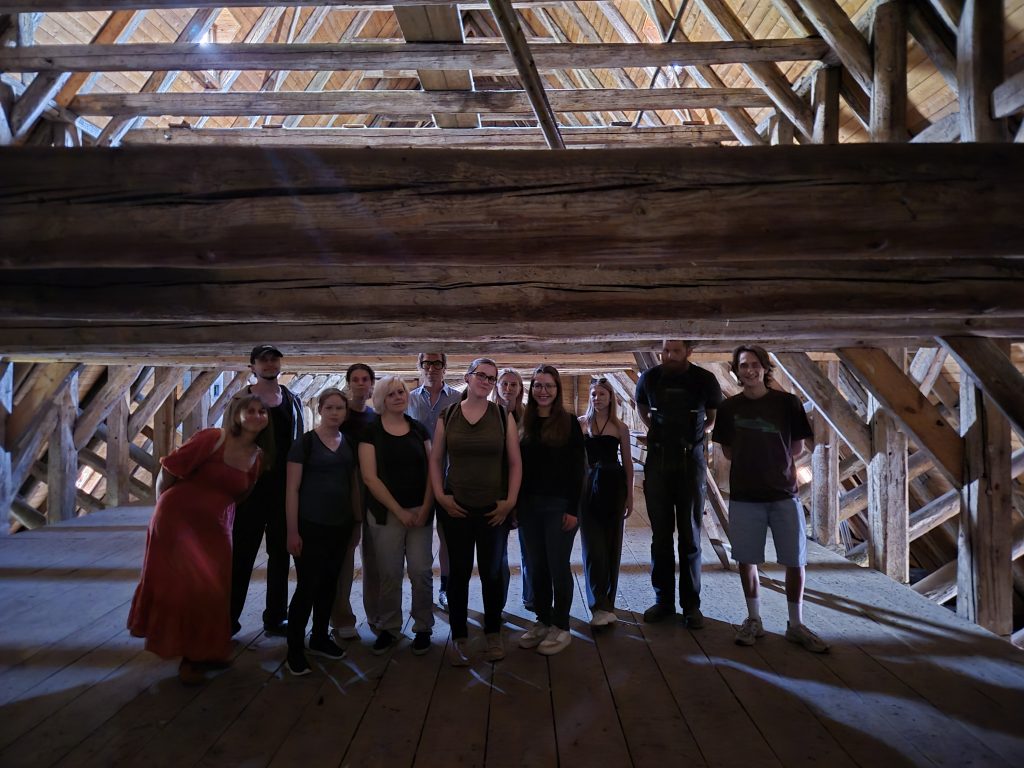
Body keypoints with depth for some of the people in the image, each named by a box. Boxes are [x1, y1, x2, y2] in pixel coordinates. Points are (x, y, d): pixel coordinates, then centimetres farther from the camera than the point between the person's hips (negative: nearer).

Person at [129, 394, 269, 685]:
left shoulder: (258, 458, -3)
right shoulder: (212, 438, -19)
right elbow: (167, 472, -11)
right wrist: (165, 510, -1)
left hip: (215, 528, 5)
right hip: (178, 520, -5)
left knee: (214, 589, 10)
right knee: (182, 586, 3)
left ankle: (206, 650, 30)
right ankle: (189, 655, 21)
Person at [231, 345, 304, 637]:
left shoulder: (292, 401, 8)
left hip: (285, 487, 3)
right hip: (250, 485, -2)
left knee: (280, 553, 9)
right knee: (242, 554, 3)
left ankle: (275, 618, 20)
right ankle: (229, 617, 16)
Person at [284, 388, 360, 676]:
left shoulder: (349, 444, 8)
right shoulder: (305, 442, -7)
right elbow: (292, 489, -9)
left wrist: (357, 520, 12)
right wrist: (292, 532, -12)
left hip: (340, 526, 5)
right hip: (311, 527, -5)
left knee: (329, 584, 14)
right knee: (307, 587, -1)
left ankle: (320, 639, 31)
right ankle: (295, 651, 13)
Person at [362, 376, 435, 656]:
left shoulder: (419, 429, 8)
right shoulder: (371, 431, 0)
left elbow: (431, 469, 5)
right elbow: (370, 477, -6)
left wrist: (425, 507, -6)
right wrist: (399, 510, -9)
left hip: (420, 512, 2)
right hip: (386, 514, -2)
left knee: (421, 571, 2)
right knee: (389, 573, 3)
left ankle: (423, 627, 19)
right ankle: (389, 628, 22)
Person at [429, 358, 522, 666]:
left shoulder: (503, 417, 1)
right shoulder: (447, 417, 3)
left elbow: (515, 462, 2)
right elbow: (435, 460, 5)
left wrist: (510, 501, -5)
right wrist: (440, 496, -4)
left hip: (494, 510, 0)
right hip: (456, 509, 0)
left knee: (492, 573, 9)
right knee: (459, 572, 7)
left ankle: (493, 633, 28)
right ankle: (459, 637, 23)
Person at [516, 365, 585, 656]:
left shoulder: (569, 422, -4)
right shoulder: (524, 424, 7)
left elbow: (576, 469, -6)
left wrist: (573, 508, -11)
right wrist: (514, 503, 4)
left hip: (559, 505, -4)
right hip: (529, 505, 4)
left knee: (558, 566, 3)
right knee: (537, 566, 11)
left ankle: (561, 626, 17)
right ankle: (542, 621, 25)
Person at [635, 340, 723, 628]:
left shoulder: (704, 380, -4)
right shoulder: (650, 378, 0)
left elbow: (715, 417, 14)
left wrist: (699, 431, 3)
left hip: (691, 461, -1)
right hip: (658, 461, 2)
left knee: (690, 536, 3)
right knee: (660, 535, 6)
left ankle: (691, 604, 12)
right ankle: (663, 601, 16)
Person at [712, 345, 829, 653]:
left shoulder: (787, 402, -2)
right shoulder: (729, 407, 1)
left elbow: (798, 448, 6)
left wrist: (769, 462, 6)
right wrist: (753, 463, 3)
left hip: (784, 494, 0)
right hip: (744, 497, 1)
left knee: (795, 561, 5)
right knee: (747, 560, 8)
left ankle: (796, 625, 22)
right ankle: (754, 620, 25)